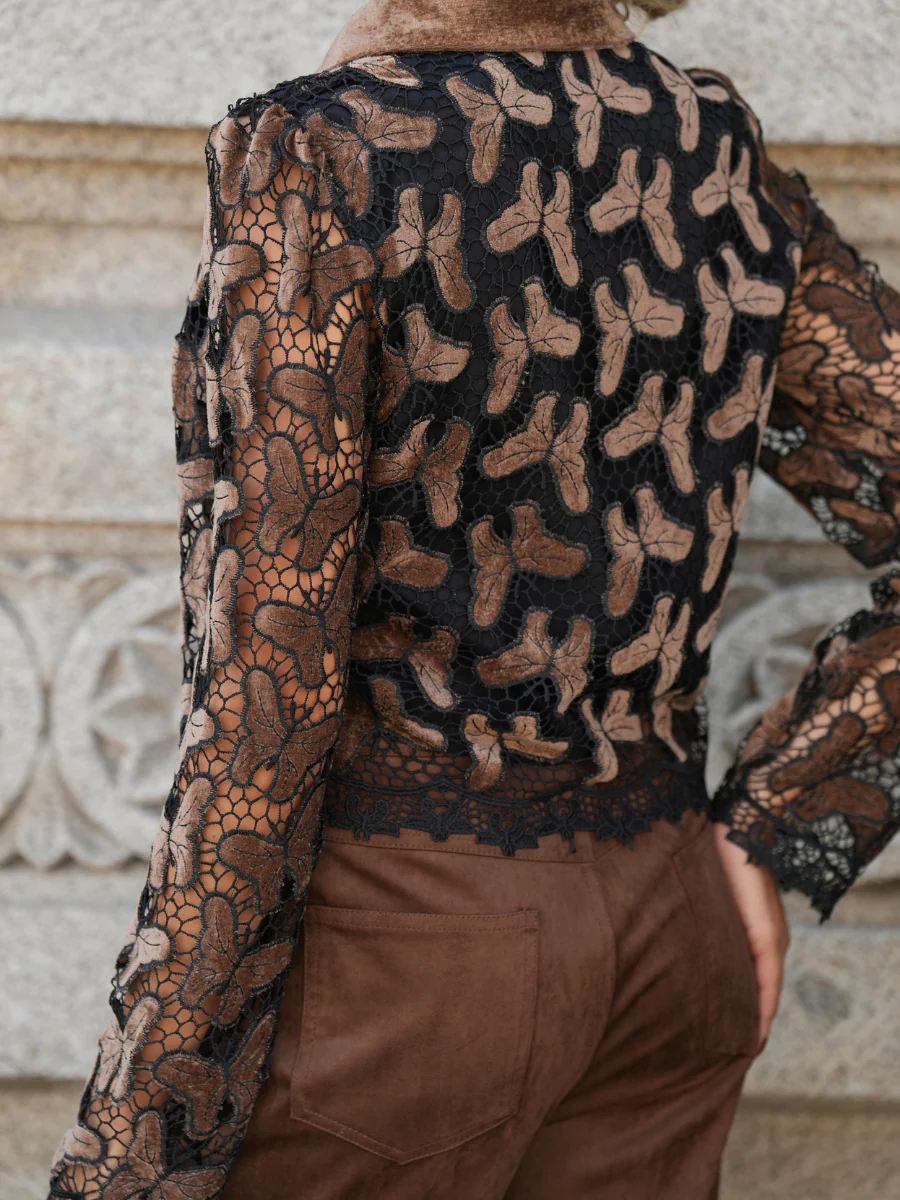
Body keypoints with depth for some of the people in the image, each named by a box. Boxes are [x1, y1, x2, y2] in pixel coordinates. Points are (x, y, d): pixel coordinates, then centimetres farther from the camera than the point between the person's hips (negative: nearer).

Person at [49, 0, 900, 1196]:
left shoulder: (315, 158, -15)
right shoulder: (724, 158, 2)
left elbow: (273, 686, -19)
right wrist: (772, 828, 7)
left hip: (395, 928, -6)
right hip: (665, 935, 6)